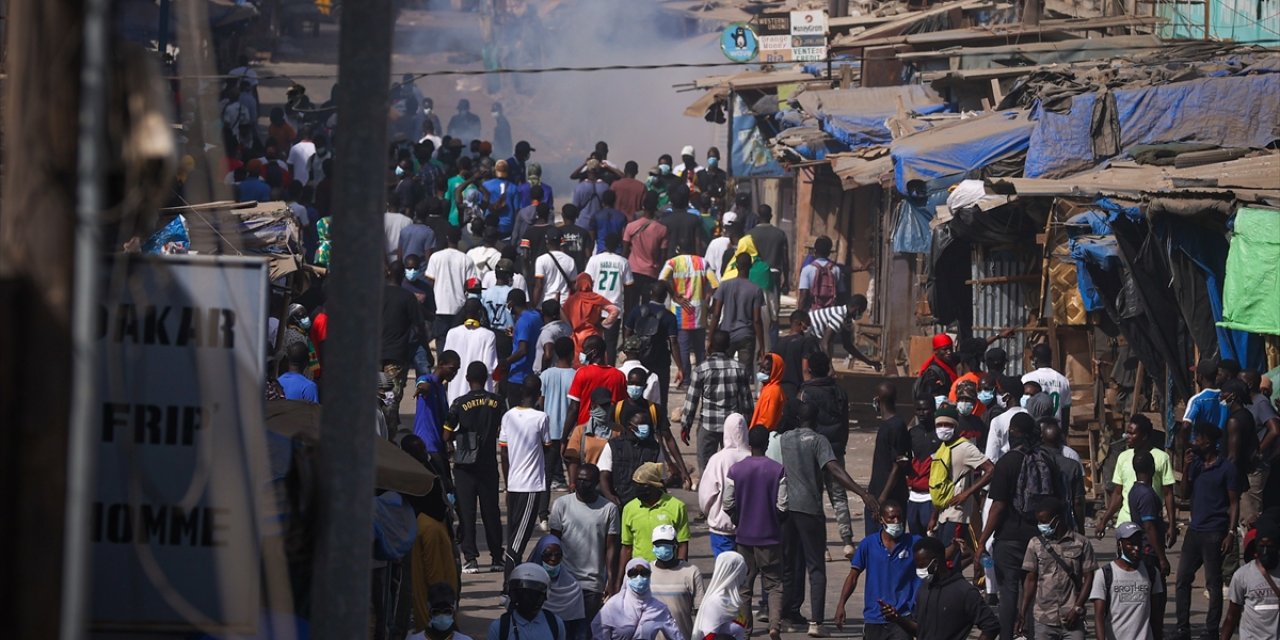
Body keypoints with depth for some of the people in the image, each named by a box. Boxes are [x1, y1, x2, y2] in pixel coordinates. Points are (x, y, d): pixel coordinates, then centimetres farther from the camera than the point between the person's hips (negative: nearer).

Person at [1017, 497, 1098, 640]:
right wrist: (1022, 616, 4)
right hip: (1044, 620, 2)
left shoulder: (1081, 544, 0)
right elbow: (1031, 580, 8)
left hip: (1072, 619, -2)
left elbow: (1088, 579, 1)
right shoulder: (1036, 544, 5)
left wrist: (1077, 608, -9)